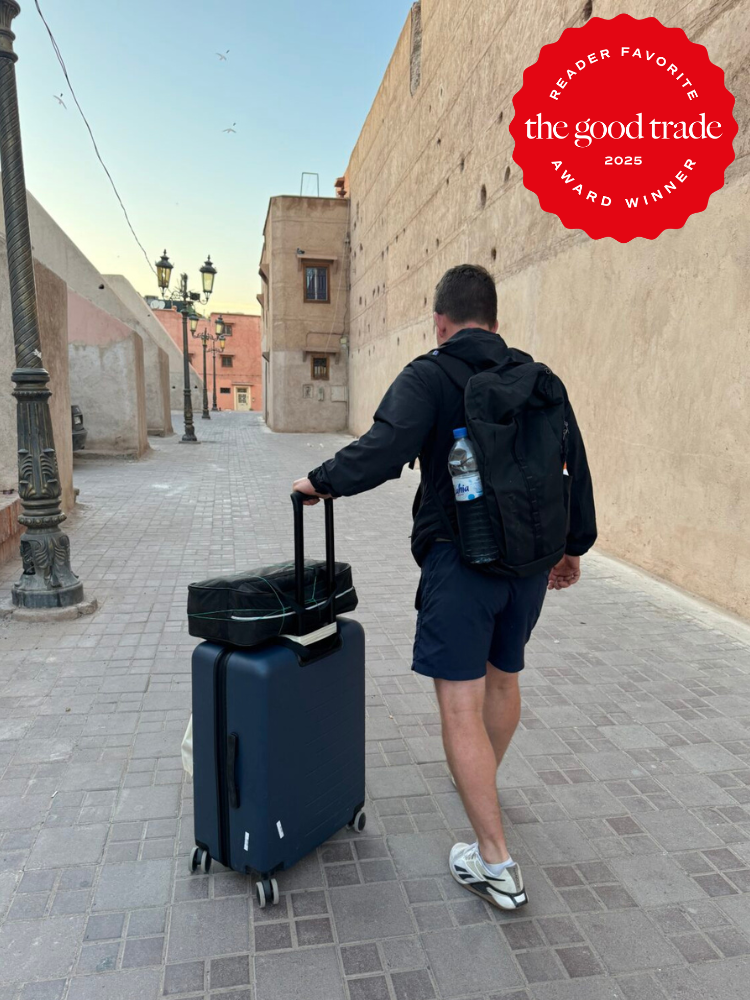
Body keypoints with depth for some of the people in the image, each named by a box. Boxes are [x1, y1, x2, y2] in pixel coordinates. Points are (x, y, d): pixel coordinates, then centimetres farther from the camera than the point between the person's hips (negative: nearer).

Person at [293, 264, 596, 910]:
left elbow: (384, 451, -23)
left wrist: (321, 481, -6)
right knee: (504, 679, 25)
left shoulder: (429, 377, -8)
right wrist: (574, 545, 24)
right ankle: (486, 780, 50)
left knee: (461, 707, 2)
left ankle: (496, 864, 9)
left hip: (460, 561, -7)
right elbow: (577, 466, 13)